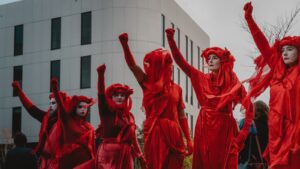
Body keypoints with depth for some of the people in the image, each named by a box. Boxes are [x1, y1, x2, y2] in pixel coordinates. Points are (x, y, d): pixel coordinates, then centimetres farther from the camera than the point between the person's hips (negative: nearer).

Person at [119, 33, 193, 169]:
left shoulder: (176, 88, 11)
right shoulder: (148, 83, 4)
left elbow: (182, 115, 13)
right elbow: (132, 65, -8)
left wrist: (189, 139, 8)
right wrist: (125, 44, -22)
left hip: (174, 133, 3)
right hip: (155, 132, -3)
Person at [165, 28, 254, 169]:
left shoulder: (233, 83, 0)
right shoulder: (202, 79, 6)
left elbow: (249, 107, -1)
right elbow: (180, 61, 1)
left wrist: (244, 132, -9)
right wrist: (171, 39, -7)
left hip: (224, 130, -2)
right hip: (204, 128, 2)